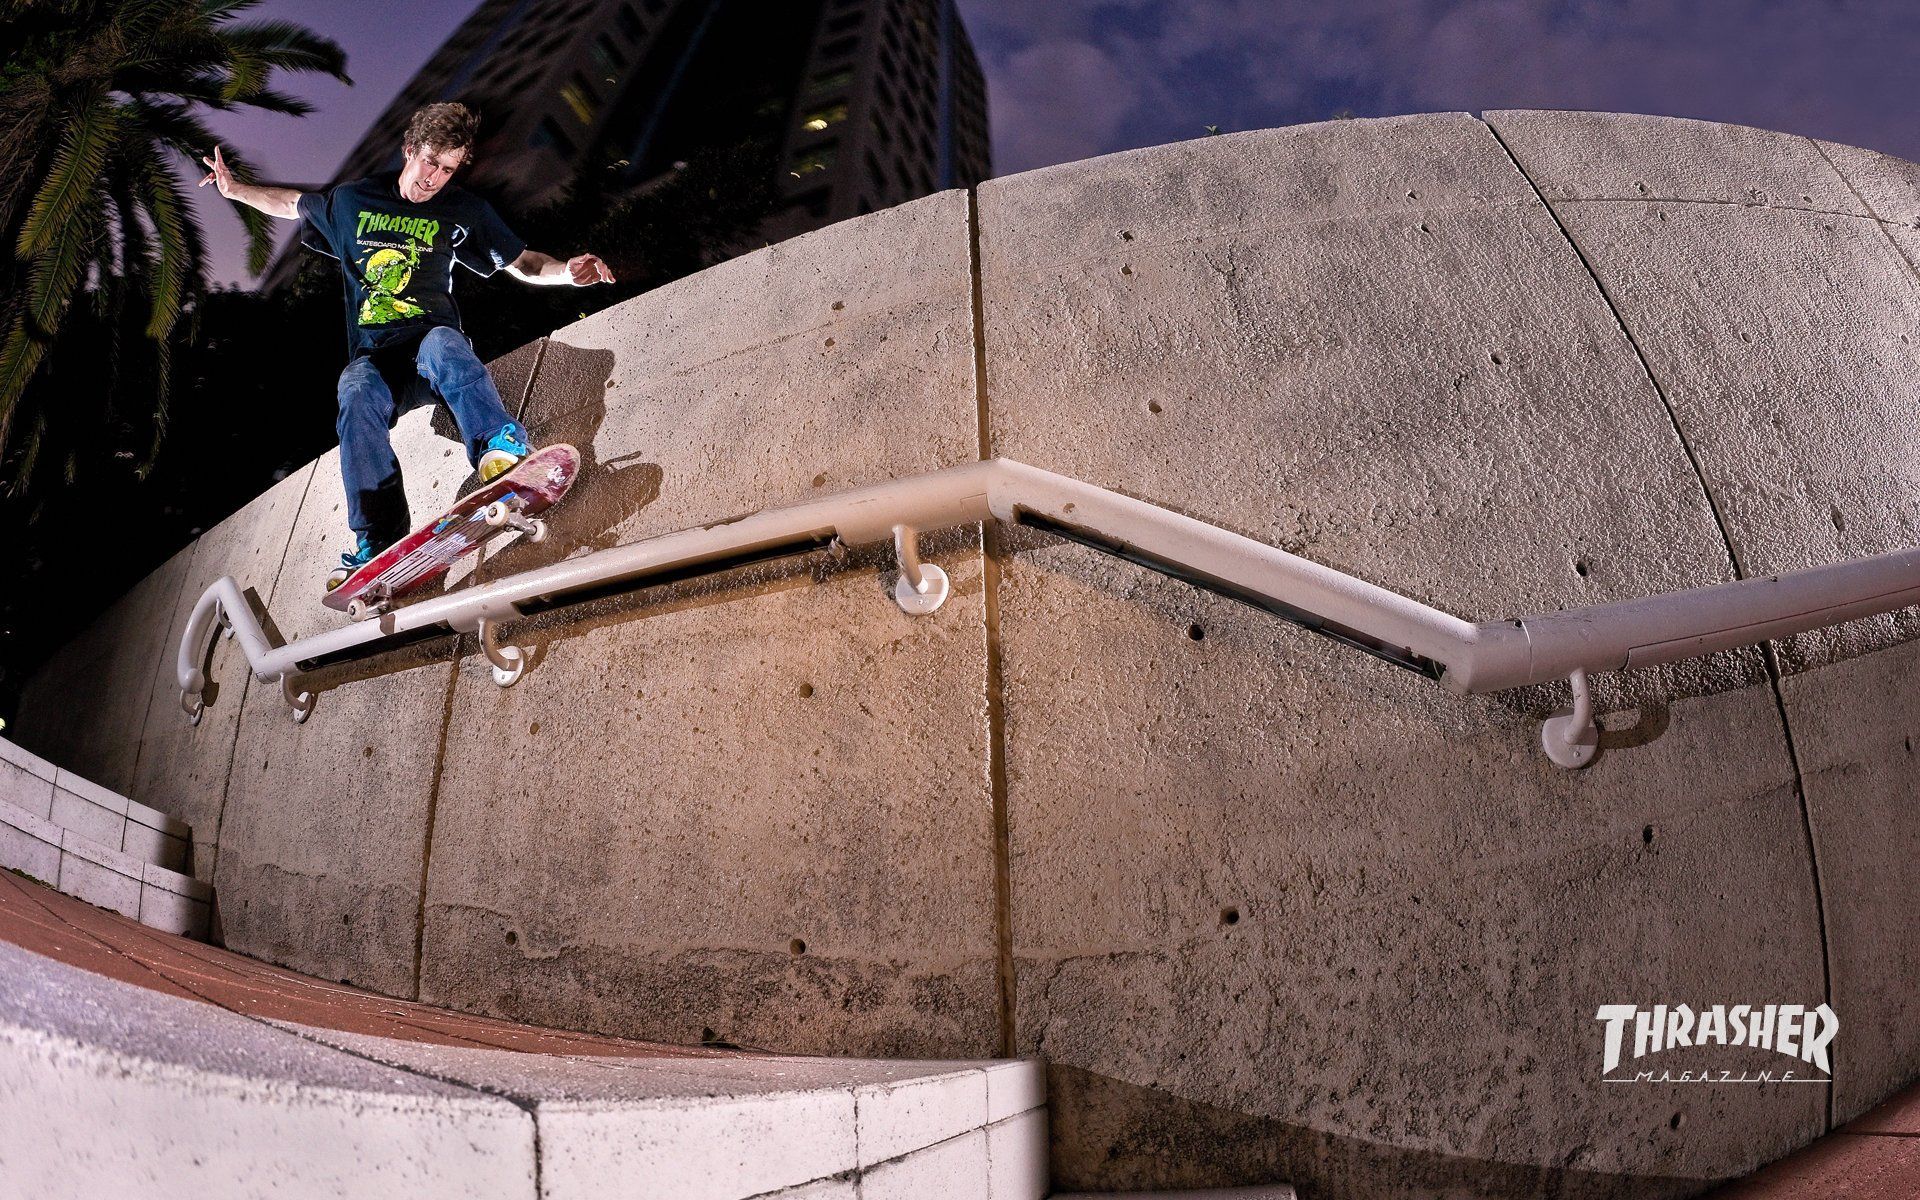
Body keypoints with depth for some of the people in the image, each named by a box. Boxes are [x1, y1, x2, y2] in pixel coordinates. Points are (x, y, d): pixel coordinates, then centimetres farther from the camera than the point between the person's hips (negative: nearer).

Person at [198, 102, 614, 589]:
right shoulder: (352, 201, 14)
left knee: (441, 345, -40)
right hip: (373, 357, 2)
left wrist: (568, 270, -9)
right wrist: (235, 189, 24)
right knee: (356, 398, -34)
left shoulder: (465, 211, 10)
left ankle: (502, 446, -63)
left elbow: (522, 264, 9)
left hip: (432, 340, -1)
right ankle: (378, 536, -43)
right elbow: (291, 203, 33)